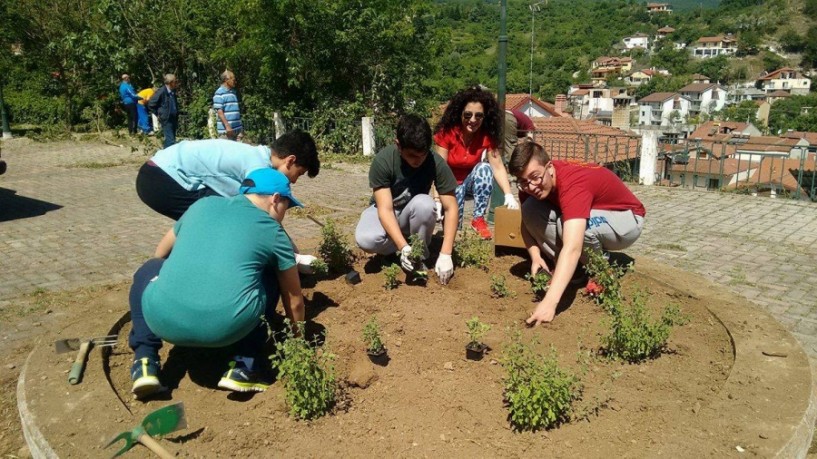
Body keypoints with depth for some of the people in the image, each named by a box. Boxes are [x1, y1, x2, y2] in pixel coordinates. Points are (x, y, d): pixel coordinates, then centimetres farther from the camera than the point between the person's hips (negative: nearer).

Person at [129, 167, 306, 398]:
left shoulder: (203, 204, 22)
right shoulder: (274, 232, 14)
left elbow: (160, 254, 38)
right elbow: (294, 300, 22)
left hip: (163, 319, 2)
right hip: (227, 328, -2)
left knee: (149, 269, 33)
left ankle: (145, 361, 19)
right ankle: (245, 366, 17)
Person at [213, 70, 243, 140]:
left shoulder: (233, 92, 18)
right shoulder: (219, 93, -7)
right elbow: (219, 111, -14)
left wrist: (241, 127, 20)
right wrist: (227, 126, -21)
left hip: (237, 129, 8)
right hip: (226, 130, -8)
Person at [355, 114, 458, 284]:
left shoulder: (436, 162, -23)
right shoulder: (383, 160, -27)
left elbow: (451, 208, -21)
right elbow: (385, 209, -30)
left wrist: (445, 254, -30)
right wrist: (404, 247, -43)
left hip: (413, 214, 1)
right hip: (385, 213, -1)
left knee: (424, 203, -35)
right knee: (365, 239, -33)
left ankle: (420, 257, -10)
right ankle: (409, 250, -3)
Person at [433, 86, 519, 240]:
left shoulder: (487, 134, -16)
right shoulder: (447, 132, -23)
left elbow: (497, 166, -21)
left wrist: (509, 195, -36)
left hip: (473, 180, 2)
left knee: (484, 168, -31)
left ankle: (478, 219, -20)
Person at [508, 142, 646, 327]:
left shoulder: (573, 183, -39)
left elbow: (572, 249, -50)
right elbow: (526, 220, -3)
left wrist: (550, 302, -58)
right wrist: (535, 256, -22)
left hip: (627, 218, -6)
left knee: (582, 226, -39)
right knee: (530, 210, -16)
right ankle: (575, 268, -6)